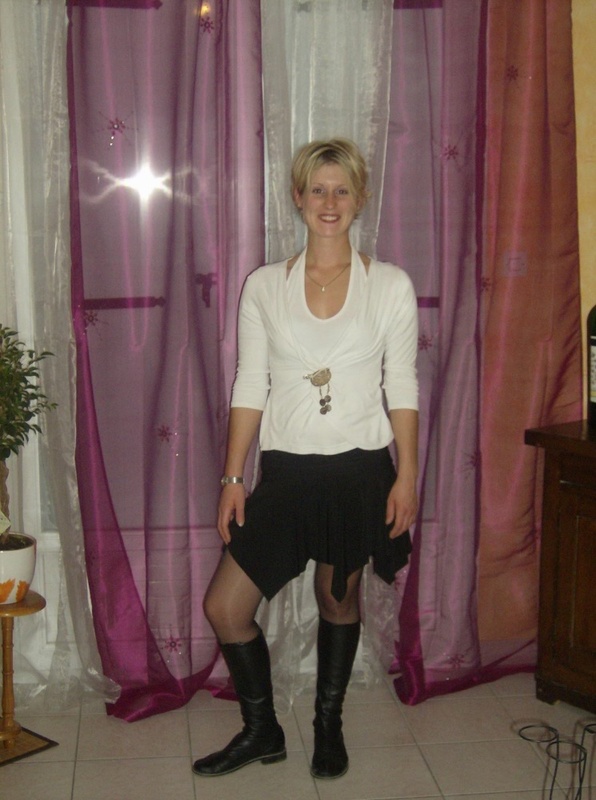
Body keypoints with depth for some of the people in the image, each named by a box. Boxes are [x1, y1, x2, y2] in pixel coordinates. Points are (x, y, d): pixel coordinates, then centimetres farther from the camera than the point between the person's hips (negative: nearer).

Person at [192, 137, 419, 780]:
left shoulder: (391, 285, -1)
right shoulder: (264, 286, 2)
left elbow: (402, 389, 0)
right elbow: (249, 386, 3)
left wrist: (407, 476, -4)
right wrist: (233, 477, 0)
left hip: (359, 468, -1)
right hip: (286, 468, 2)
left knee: (338, 599, 12)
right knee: (224, 606, -1)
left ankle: (328, 727, 36)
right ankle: (262, 731, 24)